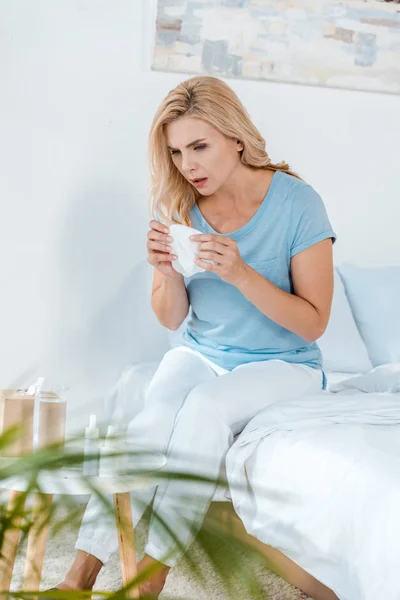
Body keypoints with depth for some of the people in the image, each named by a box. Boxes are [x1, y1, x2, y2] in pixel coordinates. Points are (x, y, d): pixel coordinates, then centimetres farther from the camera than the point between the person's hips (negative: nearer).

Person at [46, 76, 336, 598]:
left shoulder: (296, 202, -13)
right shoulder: (178, 206, -2)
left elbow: (313, 323, -13)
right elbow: (173, 320, 4)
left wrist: (240, 273, -27)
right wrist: (168, 273, -19)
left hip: (281, 364, -3)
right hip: (200, 354, 3)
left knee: (206, 404, -33)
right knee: (154, 417, -28)